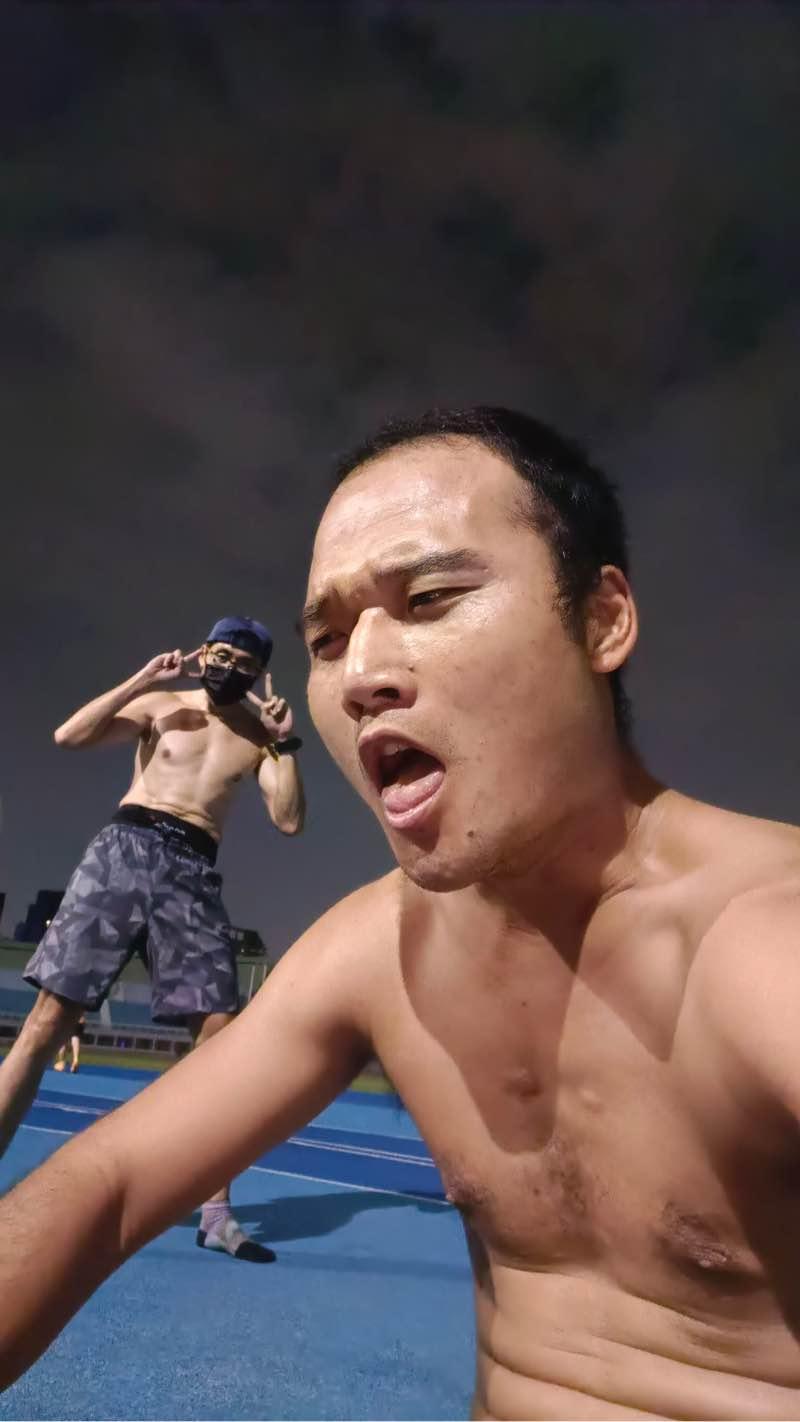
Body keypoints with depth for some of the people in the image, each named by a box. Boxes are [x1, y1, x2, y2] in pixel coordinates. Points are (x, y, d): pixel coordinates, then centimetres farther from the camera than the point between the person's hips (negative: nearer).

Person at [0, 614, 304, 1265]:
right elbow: (69, 735, 2)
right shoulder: (160, 704, 12)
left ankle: (217, 1215, 3)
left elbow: (290, 821, 2)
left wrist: (285, 744, -6)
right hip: (124, 850, -1)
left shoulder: (260, 734, 12)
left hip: (194, 873, 1)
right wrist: (139, 681, -2)